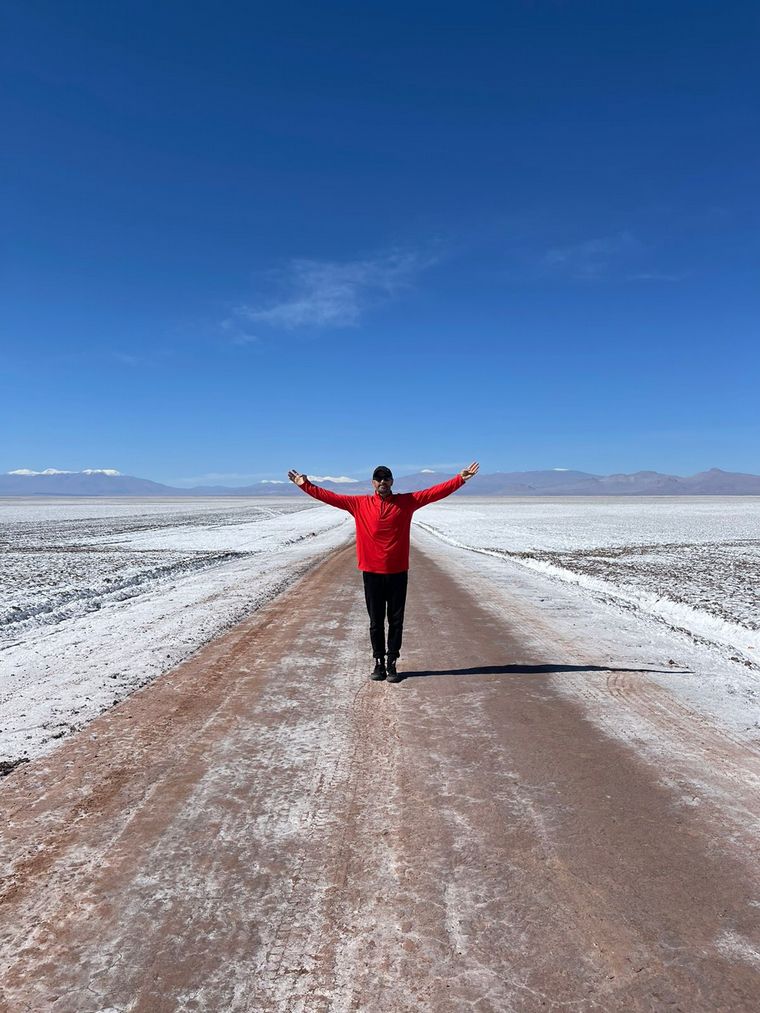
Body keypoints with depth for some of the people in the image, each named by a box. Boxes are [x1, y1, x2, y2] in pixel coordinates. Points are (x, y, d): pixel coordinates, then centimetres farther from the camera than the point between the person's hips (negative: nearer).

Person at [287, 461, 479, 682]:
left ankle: (392, 664, 16)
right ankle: (379, 663, 20)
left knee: (396, 621, 6)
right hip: (372, 573, 0)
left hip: (398, 572, 0)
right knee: (376, 622, 9)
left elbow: (436, 491, 0)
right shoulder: (359, 504, 2)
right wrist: (305, 485, 1)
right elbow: (330, 497, 4)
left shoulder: (406, 501, 2)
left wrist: (460, 479, -6)